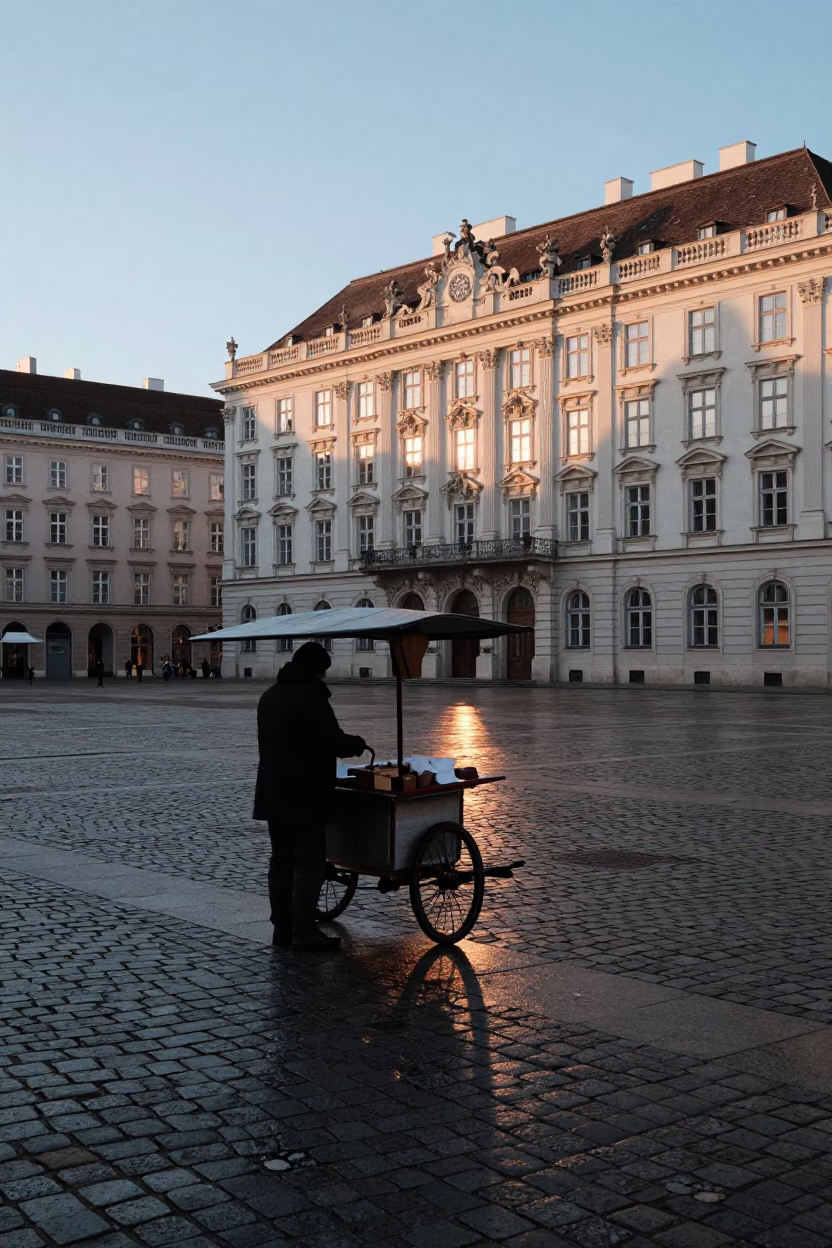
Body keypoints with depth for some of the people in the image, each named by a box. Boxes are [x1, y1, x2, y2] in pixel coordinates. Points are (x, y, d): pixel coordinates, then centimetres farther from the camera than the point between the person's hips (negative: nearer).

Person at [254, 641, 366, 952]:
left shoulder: (270, 696, 14)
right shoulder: (310, 696, -16)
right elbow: (335, 742, -19)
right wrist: (357, 743, 2)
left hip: (273, 795, 9)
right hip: (305, 797, -9)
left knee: (282, 859, 13)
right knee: (310, 863, -4)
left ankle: (282, 928, 17)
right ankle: (303, 932, -4)